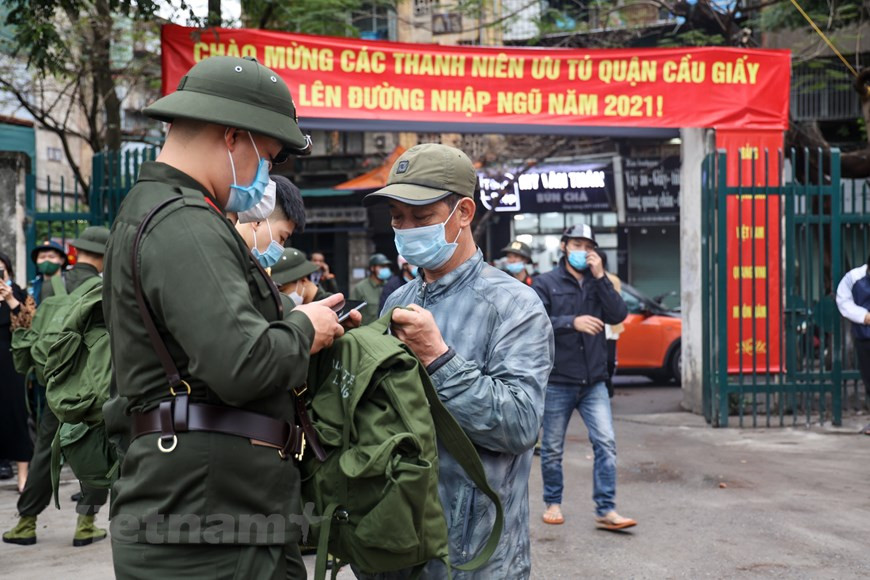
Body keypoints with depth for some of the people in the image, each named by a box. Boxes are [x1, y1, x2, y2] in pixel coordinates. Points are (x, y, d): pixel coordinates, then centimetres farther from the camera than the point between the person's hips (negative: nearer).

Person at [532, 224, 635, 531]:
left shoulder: (597, 283, 12)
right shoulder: (546, 283, 1)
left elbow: (618, 315, -4)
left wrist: (600, 277, -10)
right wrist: (572, 322, -25)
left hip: (594, 381, 3)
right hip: (557, 381, -2)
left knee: (606, 443, -7)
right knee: (552, 448, 8)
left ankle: (606, 510, -4)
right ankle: (553, 503, 25)